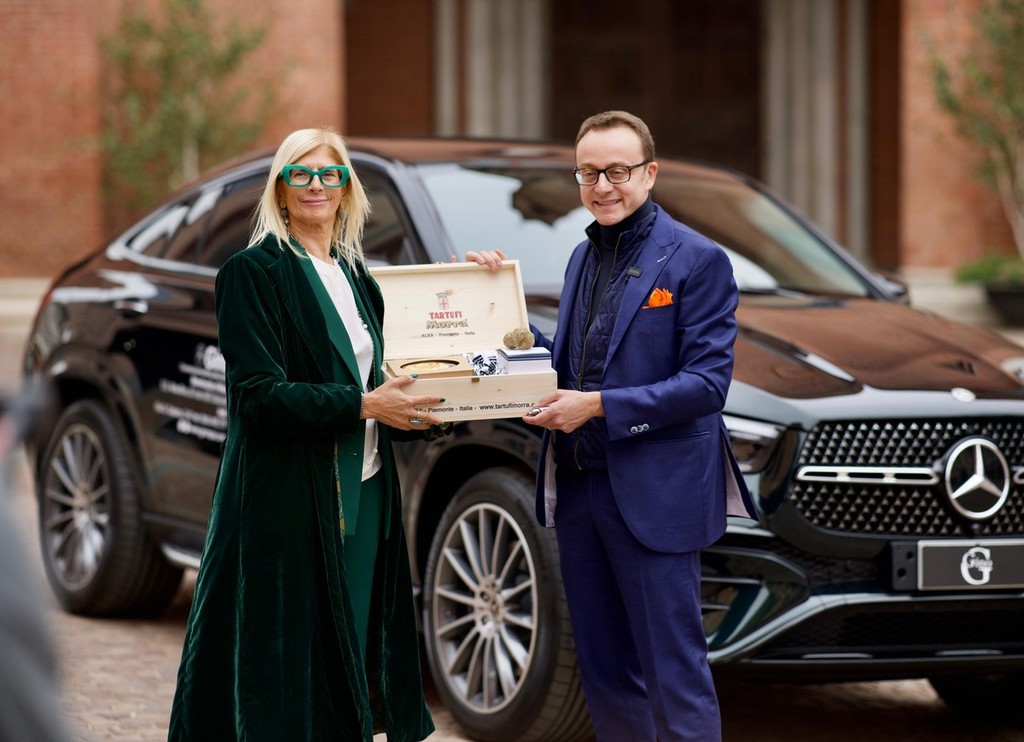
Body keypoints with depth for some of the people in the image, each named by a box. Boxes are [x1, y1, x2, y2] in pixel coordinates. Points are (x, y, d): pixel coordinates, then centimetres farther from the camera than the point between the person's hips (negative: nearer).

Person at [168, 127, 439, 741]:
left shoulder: (356, 276, 16)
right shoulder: (256, 271, -6)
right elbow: (259, 396, -14)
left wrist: (418, 412, 1)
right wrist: (362, 405, -19)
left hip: (365, 494, 7)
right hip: (291, 499, -7)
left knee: (350, 659, 8)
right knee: (294, 660, -5)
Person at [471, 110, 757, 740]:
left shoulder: (697, 260, -9)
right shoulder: (584, 257, 14)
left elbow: (707, 382, -16)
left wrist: (599, 405, -21)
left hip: (654, 494, -7)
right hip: (578, 487, 7)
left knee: (674, 671, -3)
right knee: (603, 669, 14)